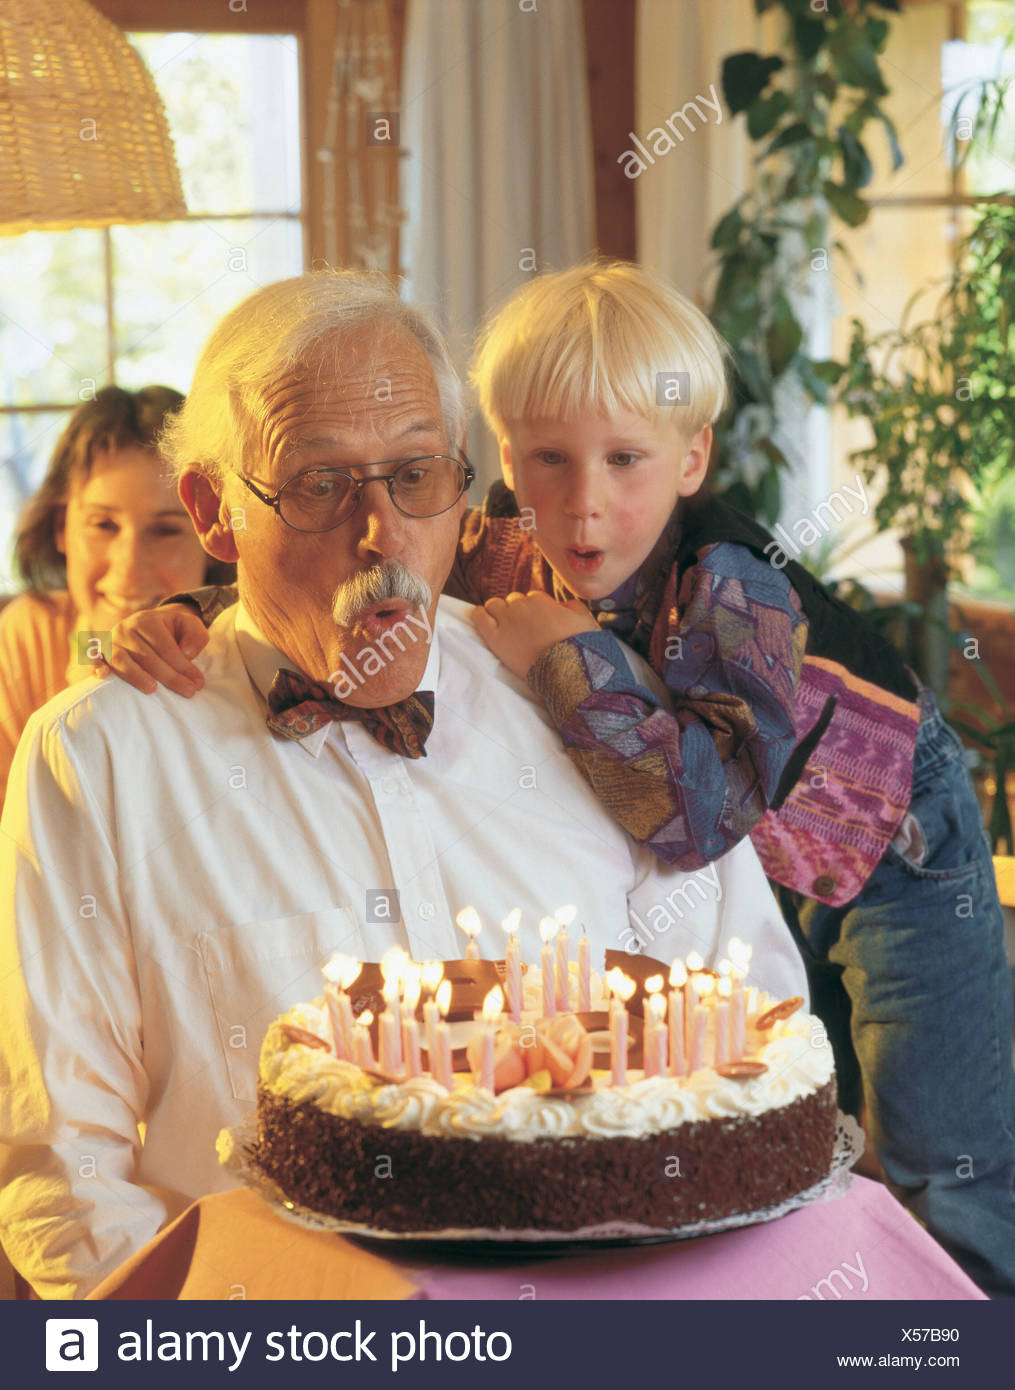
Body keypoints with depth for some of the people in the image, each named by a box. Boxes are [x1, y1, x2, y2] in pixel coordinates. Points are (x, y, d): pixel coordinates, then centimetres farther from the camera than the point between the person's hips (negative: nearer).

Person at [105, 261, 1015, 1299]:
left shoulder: (732, 585, -37)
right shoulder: (505, 553, -21)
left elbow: (699, 809, -51)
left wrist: (565, 651, -42)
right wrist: (183, 623, -31)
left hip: (889, 842, -5)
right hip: (758, 873, 5)